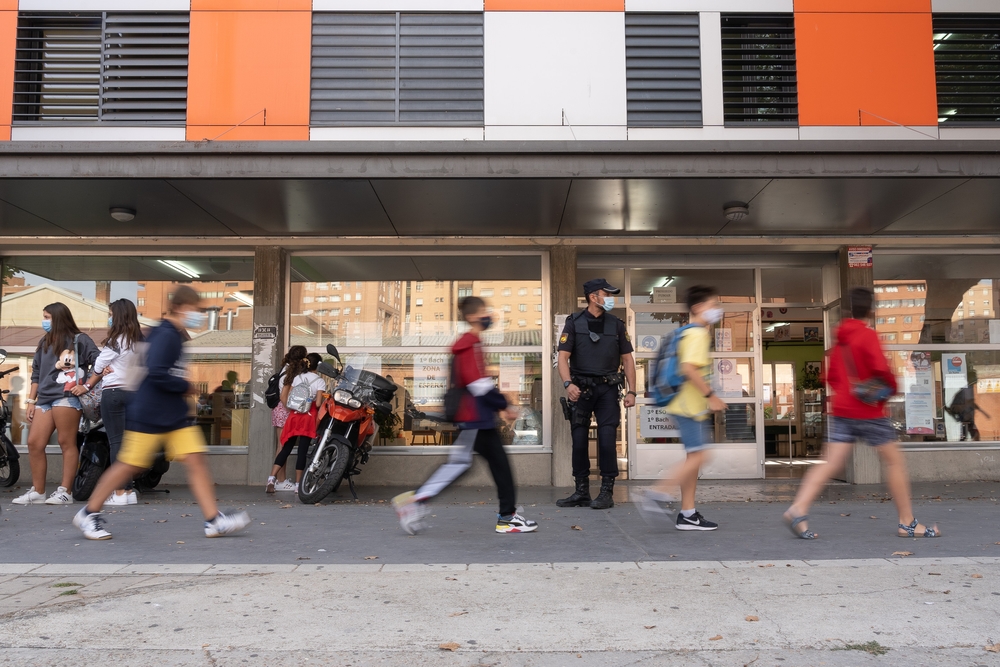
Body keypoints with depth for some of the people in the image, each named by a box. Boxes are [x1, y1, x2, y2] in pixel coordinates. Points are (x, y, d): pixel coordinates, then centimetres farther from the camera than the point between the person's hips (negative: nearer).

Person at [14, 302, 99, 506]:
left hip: (66, 398, -7)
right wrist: (31, 400, 17)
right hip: (44, 399, 7)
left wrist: (87, 385, -16)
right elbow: (36, 374, 22)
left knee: (67, 444, -6)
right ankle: (37, 491, 10)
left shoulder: (79, 340, 2)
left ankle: (65, 492, -5)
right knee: (34, 443, 3)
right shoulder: (44, 342, 23)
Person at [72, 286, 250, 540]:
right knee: (130, 465, 1)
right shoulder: (165, 335, -16)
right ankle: (89, 514, 21)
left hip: (176, 415, 9)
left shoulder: (176, 336, 13)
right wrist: (186, 387, -14)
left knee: (196, 460, 0)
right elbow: (156, 374, -26)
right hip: (149, 414, -9)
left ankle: (213, 521, -1)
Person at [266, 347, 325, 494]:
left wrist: (291, 409, 16)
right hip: (309, 418, -3)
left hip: (294, 415, 3)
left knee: (286, 448, 8)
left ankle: (272, 478, -3)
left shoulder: (297, 377, 8)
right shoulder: (320, 381, -3)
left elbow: (285, 397, 4)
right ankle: (298, 484, 4)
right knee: (302, 450, 0)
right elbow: (318, 404, -12)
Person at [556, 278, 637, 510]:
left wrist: (631, 391, 0)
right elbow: (563, 357, -6)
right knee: (579, 440, 4)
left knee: (607, 438, -7)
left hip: (607, 389, 0)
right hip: (581, 388, 0)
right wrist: (568, 384, -22)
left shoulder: (616, 325, 6)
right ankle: (582, 492, 15)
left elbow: (627, 359, 8)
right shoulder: (574, 323, 0)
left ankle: (607, 492, 3)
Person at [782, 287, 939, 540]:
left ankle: (798, 509, -15)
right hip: (869, 411, -6)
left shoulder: (841, 339, 13)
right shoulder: (868, 335, -9)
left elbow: (831, 376, 17)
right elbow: (880, 368, -19)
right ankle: (907, 523, 14)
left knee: (830, 464, 0)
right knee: (894, 461, 7)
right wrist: (892, 388, -2)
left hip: (842, 410, 6)